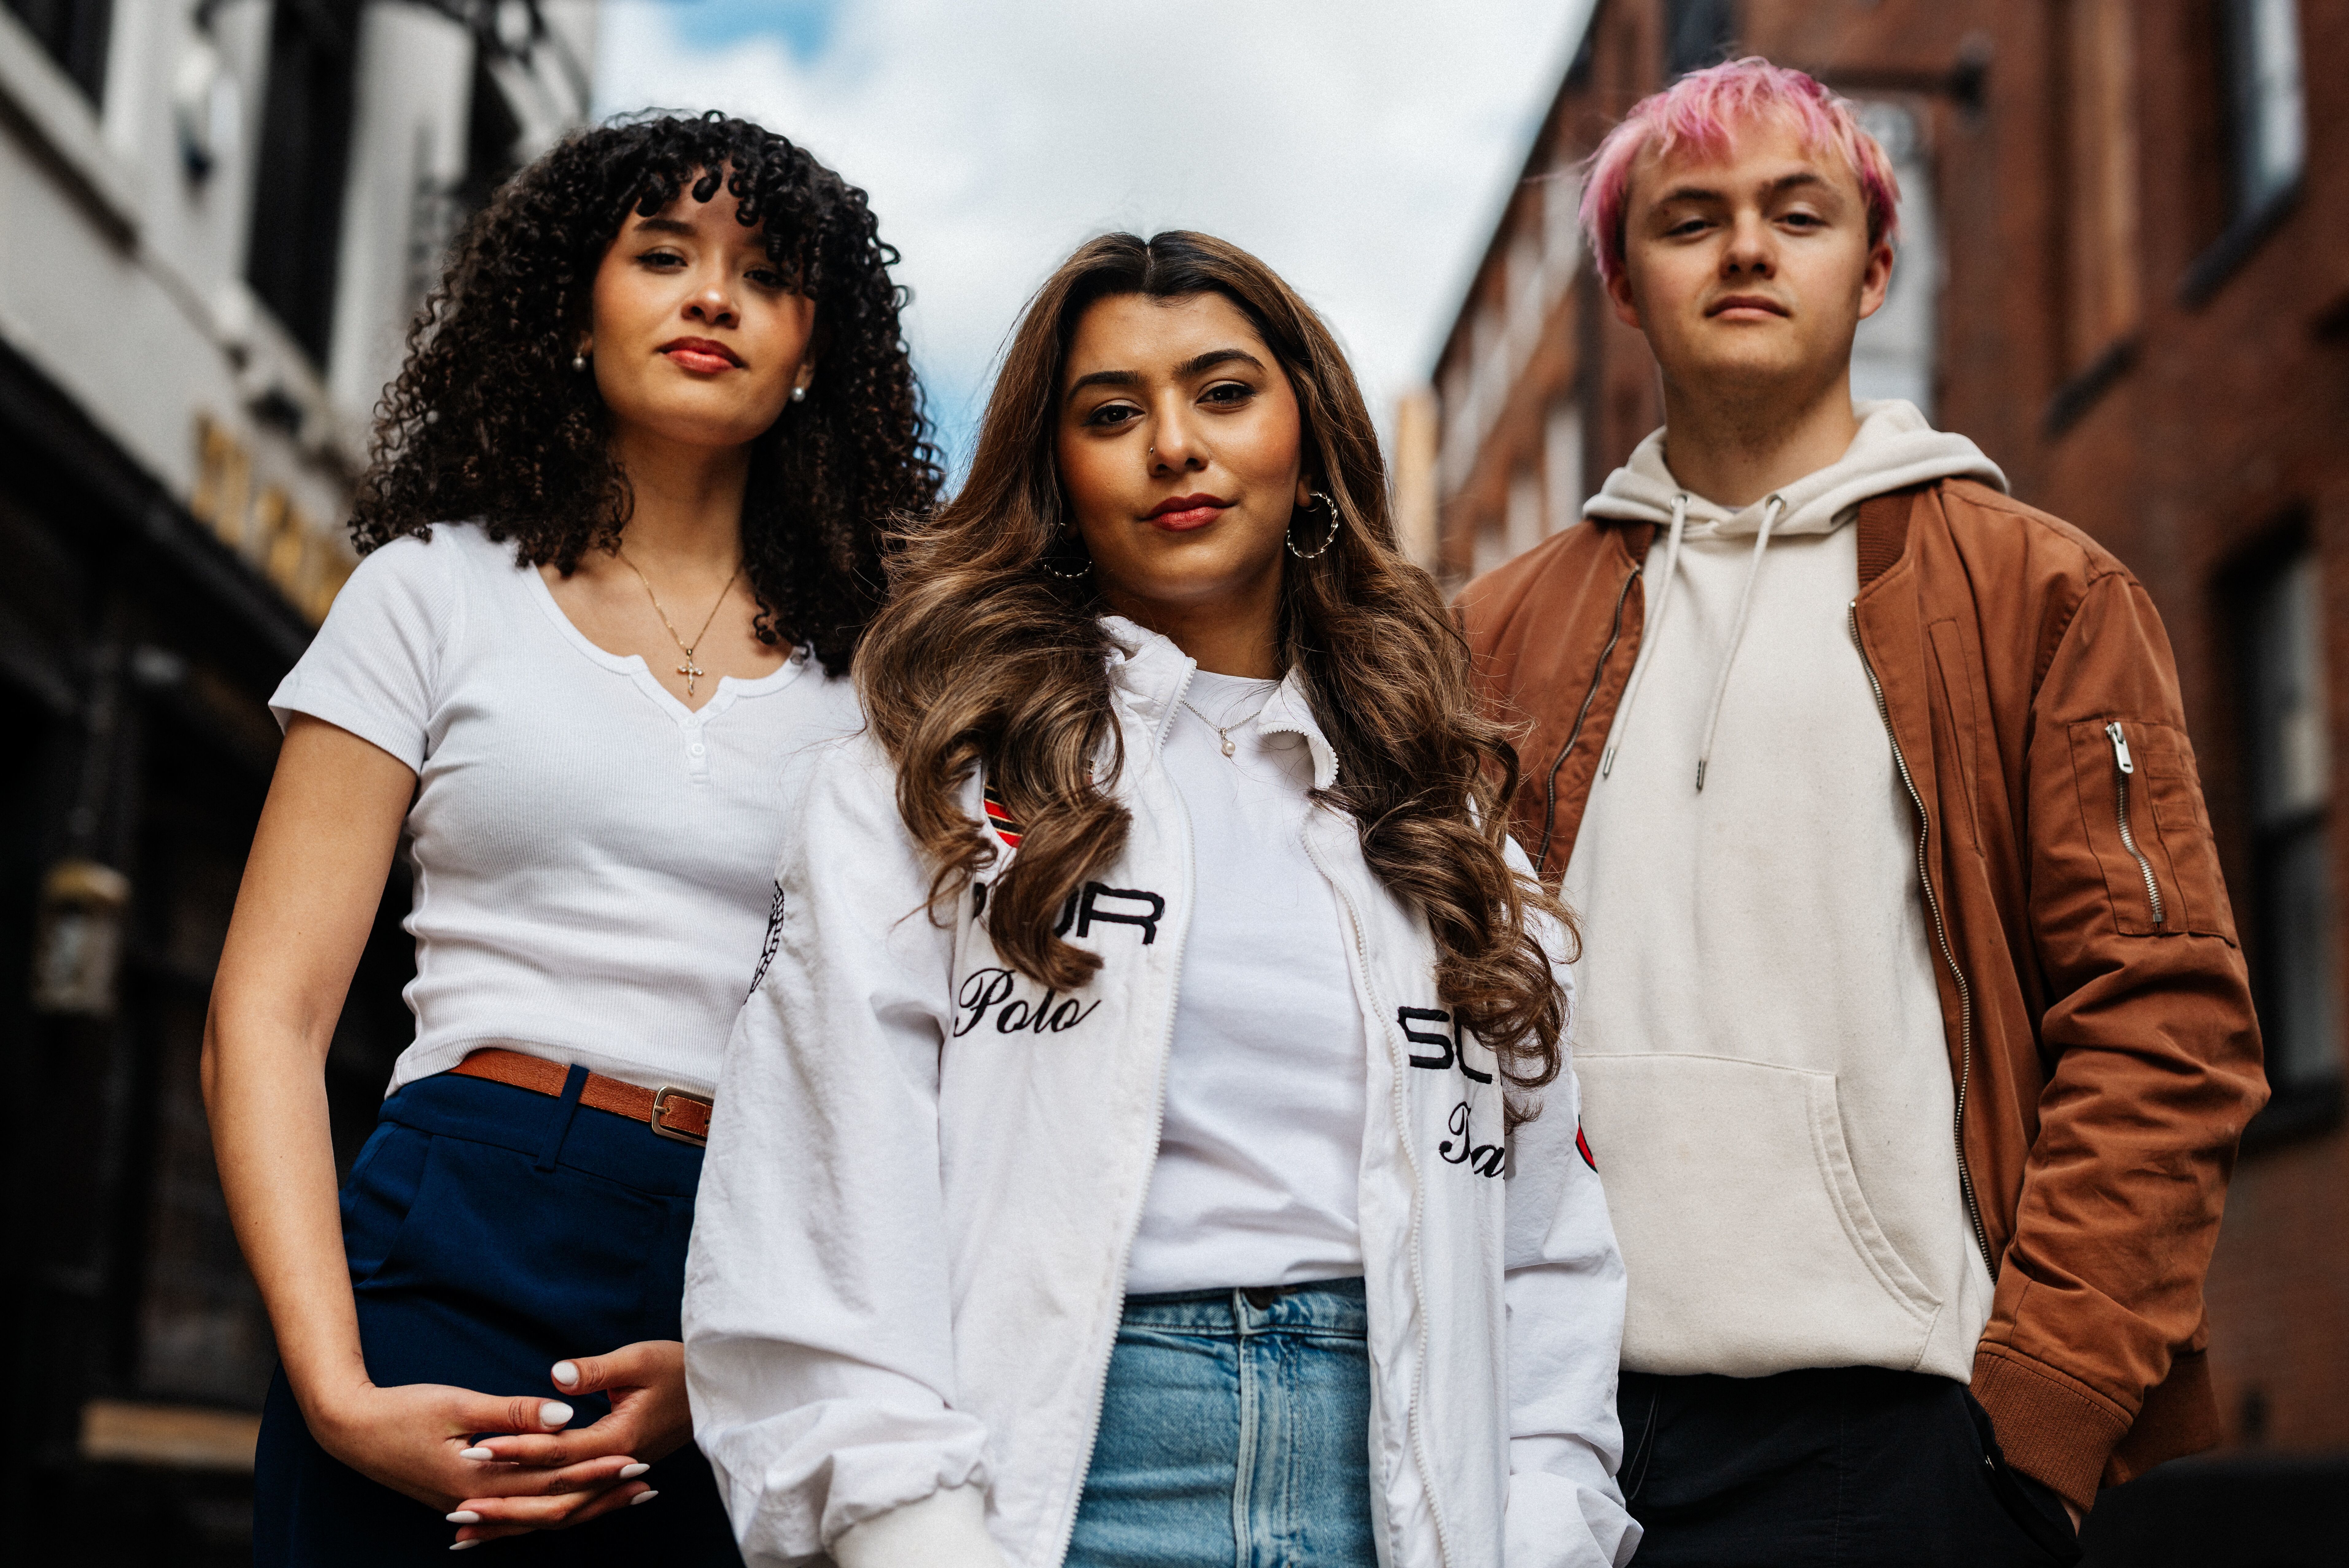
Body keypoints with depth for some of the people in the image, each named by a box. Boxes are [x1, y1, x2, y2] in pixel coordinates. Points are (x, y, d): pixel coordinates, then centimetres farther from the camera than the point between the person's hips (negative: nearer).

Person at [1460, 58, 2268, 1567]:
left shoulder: (2040, 592, 6)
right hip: (1559, 1414, 3)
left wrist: (2044, 1399, -9)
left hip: (1900, 1425, -2)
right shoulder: (1506, 631, 13)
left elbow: (2164, 1015, -1)